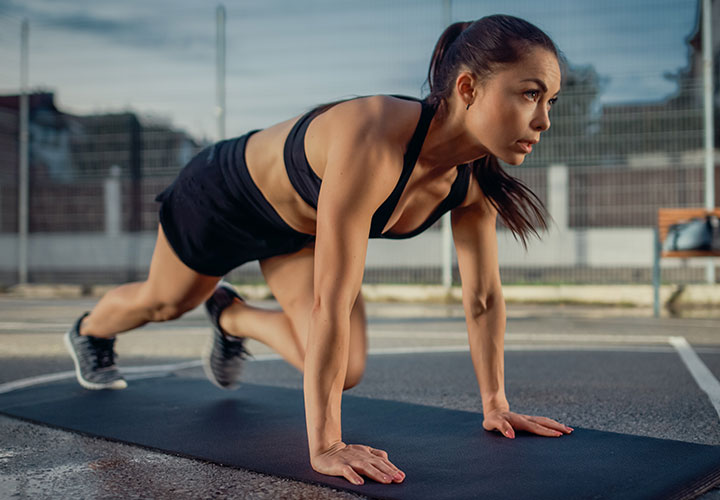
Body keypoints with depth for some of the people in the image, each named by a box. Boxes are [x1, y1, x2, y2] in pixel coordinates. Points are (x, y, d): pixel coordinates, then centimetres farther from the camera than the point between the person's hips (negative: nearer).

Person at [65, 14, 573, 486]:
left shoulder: (475, 176, -23)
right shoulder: (374, 141, -46)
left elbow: (484, 296, -12)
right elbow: (331, 301, -47)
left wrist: (495, 406, -9)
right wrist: (324, 445, -45)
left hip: (298, 228, 5)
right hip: (223, 195, -5)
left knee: (344, 373, -3)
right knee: (164, 301, 23)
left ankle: (233, 317, 26)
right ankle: (89, 333, 61)